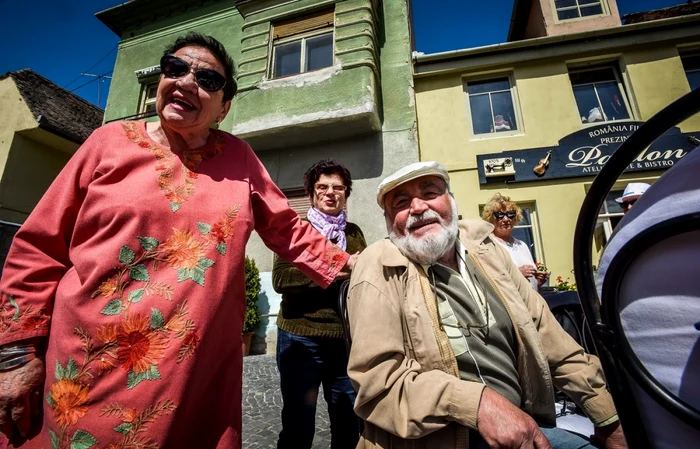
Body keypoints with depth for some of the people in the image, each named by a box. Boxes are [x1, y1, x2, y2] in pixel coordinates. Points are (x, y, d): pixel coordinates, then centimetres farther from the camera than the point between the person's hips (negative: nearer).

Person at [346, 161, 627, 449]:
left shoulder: (484, 249, 4)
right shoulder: (379, 267, -13)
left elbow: (547, 336, 9)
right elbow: (376, 376, -19)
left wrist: (609, 419, 10)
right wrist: (477, 402, -28)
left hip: (519, 423, 7)